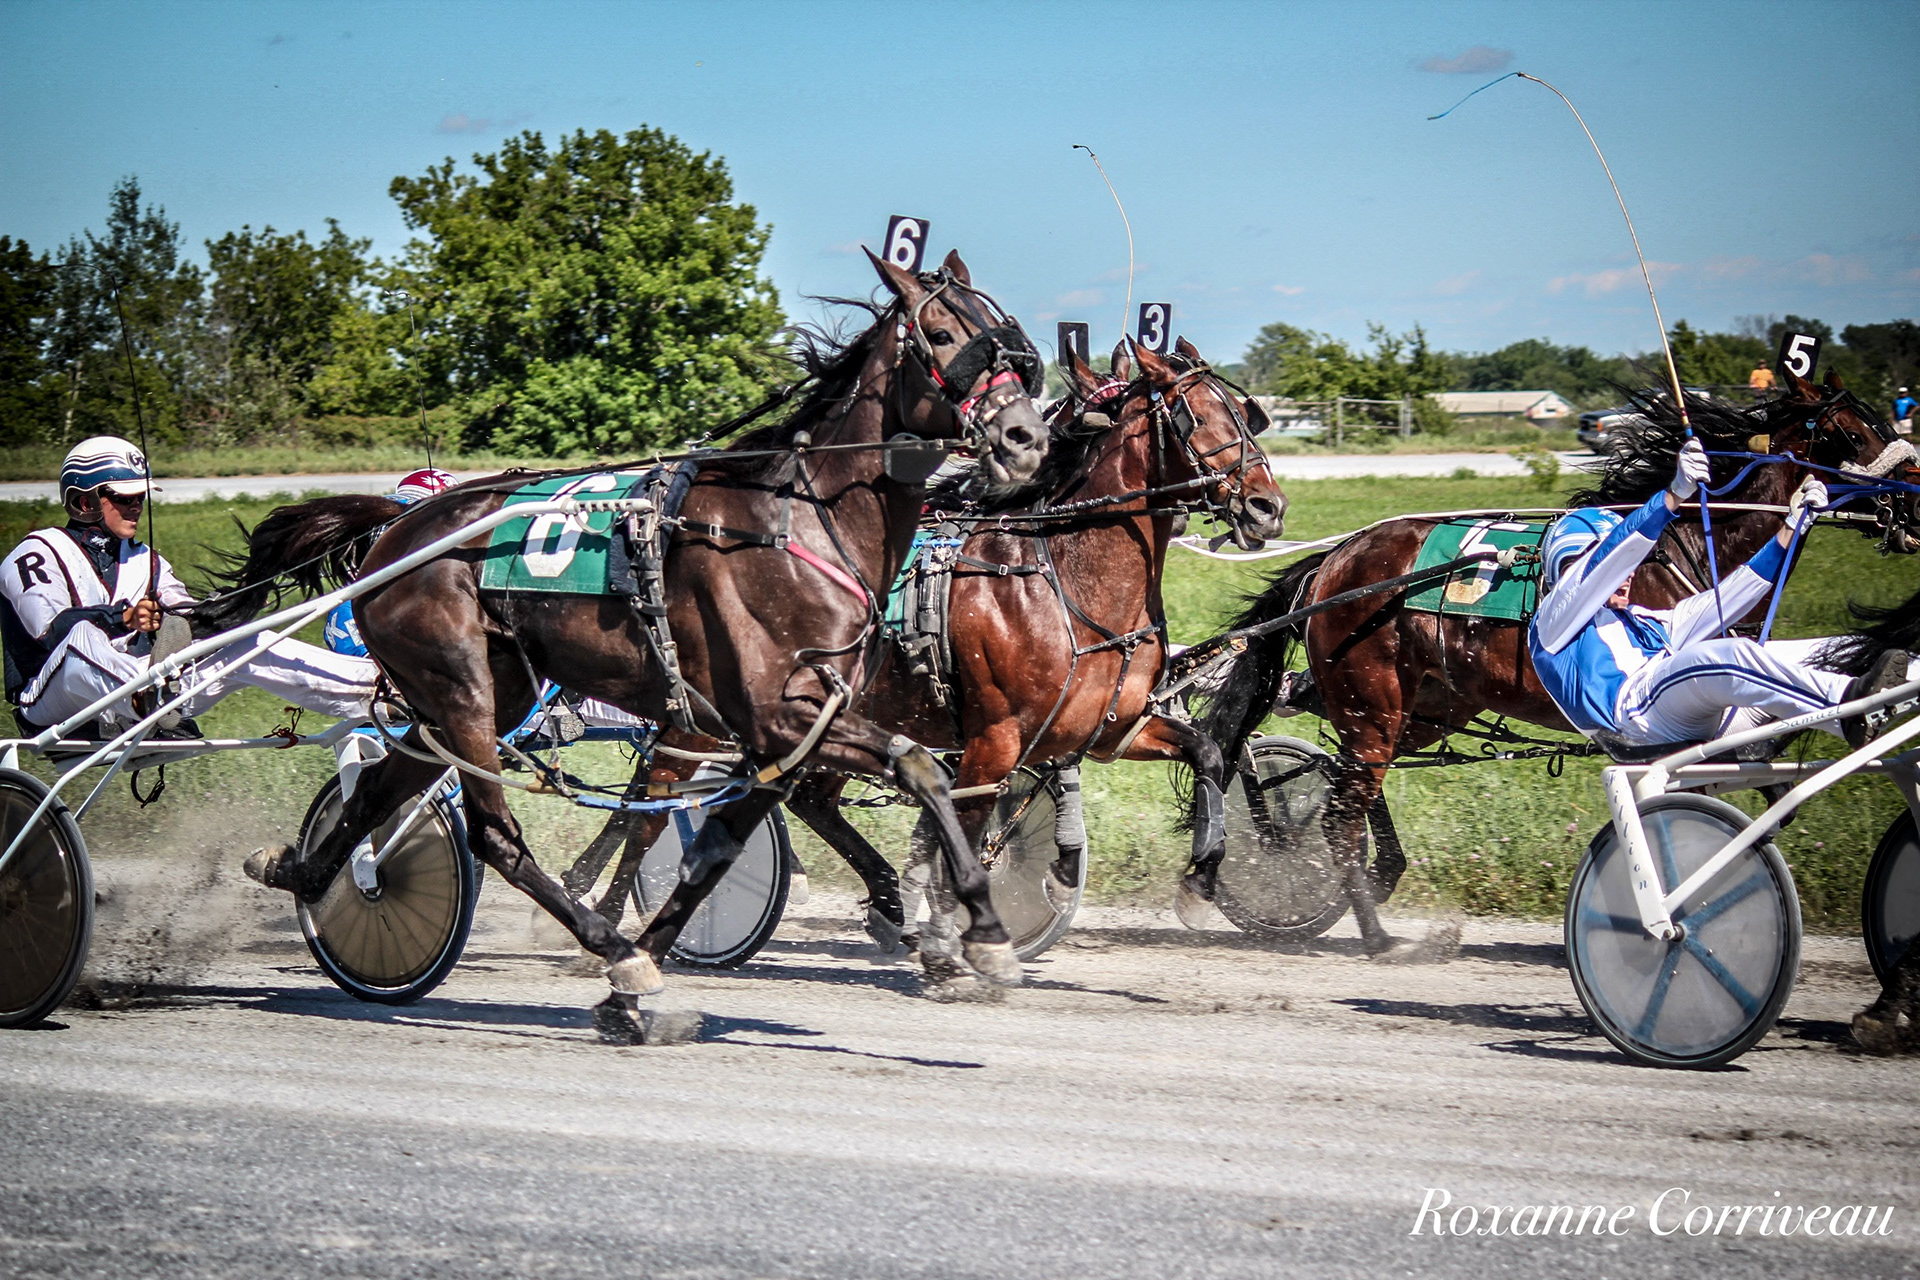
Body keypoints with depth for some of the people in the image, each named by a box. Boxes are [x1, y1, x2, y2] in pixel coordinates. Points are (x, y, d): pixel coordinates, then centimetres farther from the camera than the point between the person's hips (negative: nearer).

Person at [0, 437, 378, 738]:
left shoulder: (143, 560, 23)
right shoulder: (38, 553, 2)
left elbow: (184, 615, 6)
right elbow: (52, 627, -17)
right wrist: (124, 619, -34)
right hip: (57, 707, -5)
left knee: (245, 647, -12)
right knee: (83, 635, -37)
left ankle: (370, 685, -29)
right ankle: (154, 694, -69)